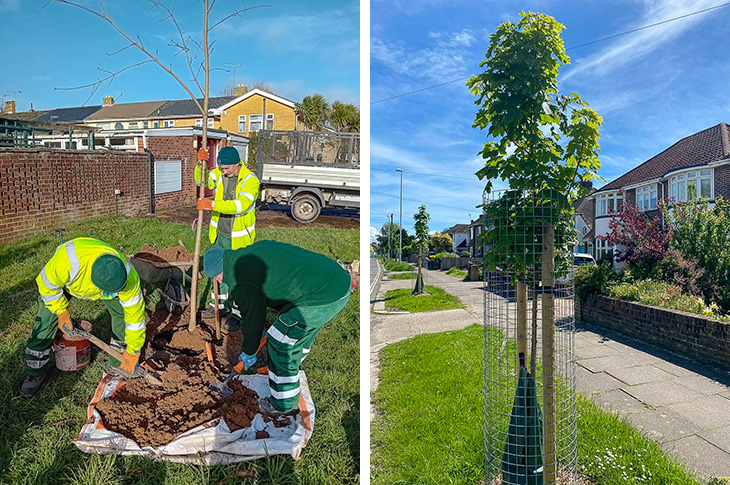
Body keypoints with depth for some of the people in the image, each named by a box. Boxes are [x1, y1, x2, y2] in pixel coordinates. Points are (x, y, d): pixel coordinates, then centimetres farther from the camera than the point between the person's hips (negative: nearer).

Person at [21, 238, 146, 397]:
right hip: (66, 280, -1)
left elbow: (135, 314, -27)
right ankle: (37, 372, 15)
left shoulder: (128, 276, -40)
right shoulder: (67, 261, -47)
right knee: (46, 319, -7)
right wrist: (61, 311, -15)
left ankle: (118, 365, 7)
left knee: (122, 312, -13)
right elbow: (47, 284, -23)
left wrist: (133, 352, -20)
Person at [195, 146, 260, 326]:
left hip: (239, 238, -6)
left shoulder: (251, 181, -21)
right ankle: (219, 306, 33)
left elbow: (241, 205, -33)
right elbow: (202, 181, -3)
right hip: (219, 234, 6)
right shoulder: (220, 173, -1)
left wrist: (213, 204, -40)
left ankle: (237, 313, 17)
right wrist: (201, 164, -23)